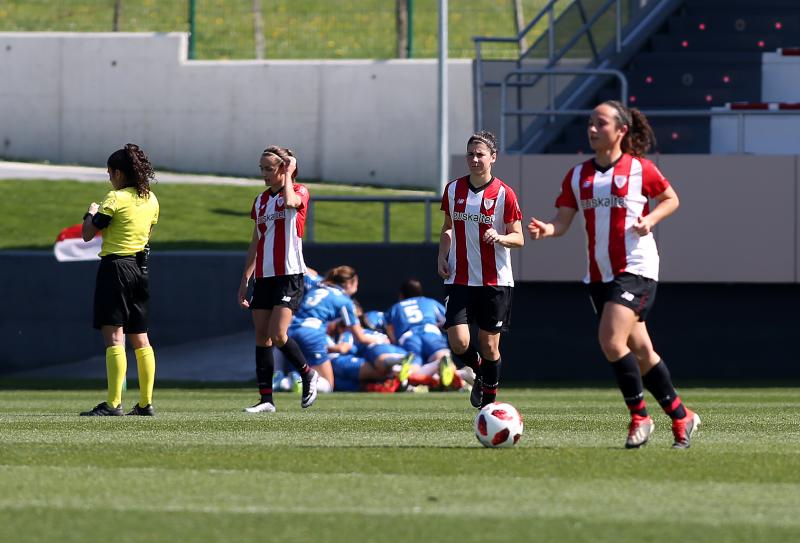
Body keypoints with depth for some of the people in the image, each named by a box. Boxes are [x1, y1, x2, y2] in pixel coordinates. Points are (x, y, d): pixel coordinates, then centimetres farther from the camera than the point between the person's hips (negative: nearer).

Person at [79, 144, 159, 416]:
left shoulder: (115, 199, -12)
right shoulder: (150, 199, 10)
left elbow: (87, 234, -9)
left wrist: (91, 212, 11)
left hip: (115, 266, -8)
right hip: (140, 267, 8)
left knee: (113, 336, -11)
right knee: (140, 338, 12)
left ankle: (113, 403, -18)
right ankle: (146, 403, 13)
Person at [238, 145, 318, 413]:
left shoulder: (299, 192, -2)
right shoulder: (261, 200, 15)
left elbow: (290, 201, -28)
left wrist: (288, 175, -12)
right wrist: (245, 279, 16)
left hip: (289, 276, -7)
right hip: (263, 278, 7)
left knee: (277, 335, -16)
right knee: (261, 338, 2)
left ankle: (307, 374, 9)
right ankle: (266, 399, 4)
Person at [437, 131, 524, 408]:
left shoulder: (504, 194, -6)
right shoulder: (453, 189, 5)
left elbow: (518, 238, -3)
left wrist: (500, 237, -24)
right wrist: (442, 256, 4)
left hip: (495, 281, -2)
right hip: (459, 279, 2)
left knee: (489, 346, 1)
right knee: (459, 343, -10)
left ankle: (489, 400, 20)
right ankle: (480, 373, 23)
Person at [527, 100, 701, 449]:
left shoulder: (639, 169, -4)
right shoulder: (577, 176, 9)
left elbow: (671, 199, 8)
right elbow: (563, 221, 5)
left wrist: (651, 219, -11)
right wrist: (546, 230, -16)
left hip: (636, 269, -6)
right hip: (599, 274, 6)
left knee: (611, 340, -21)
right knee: (640, 351, 9)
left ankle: (639, 416, -6)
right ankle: (680, 417, 22)